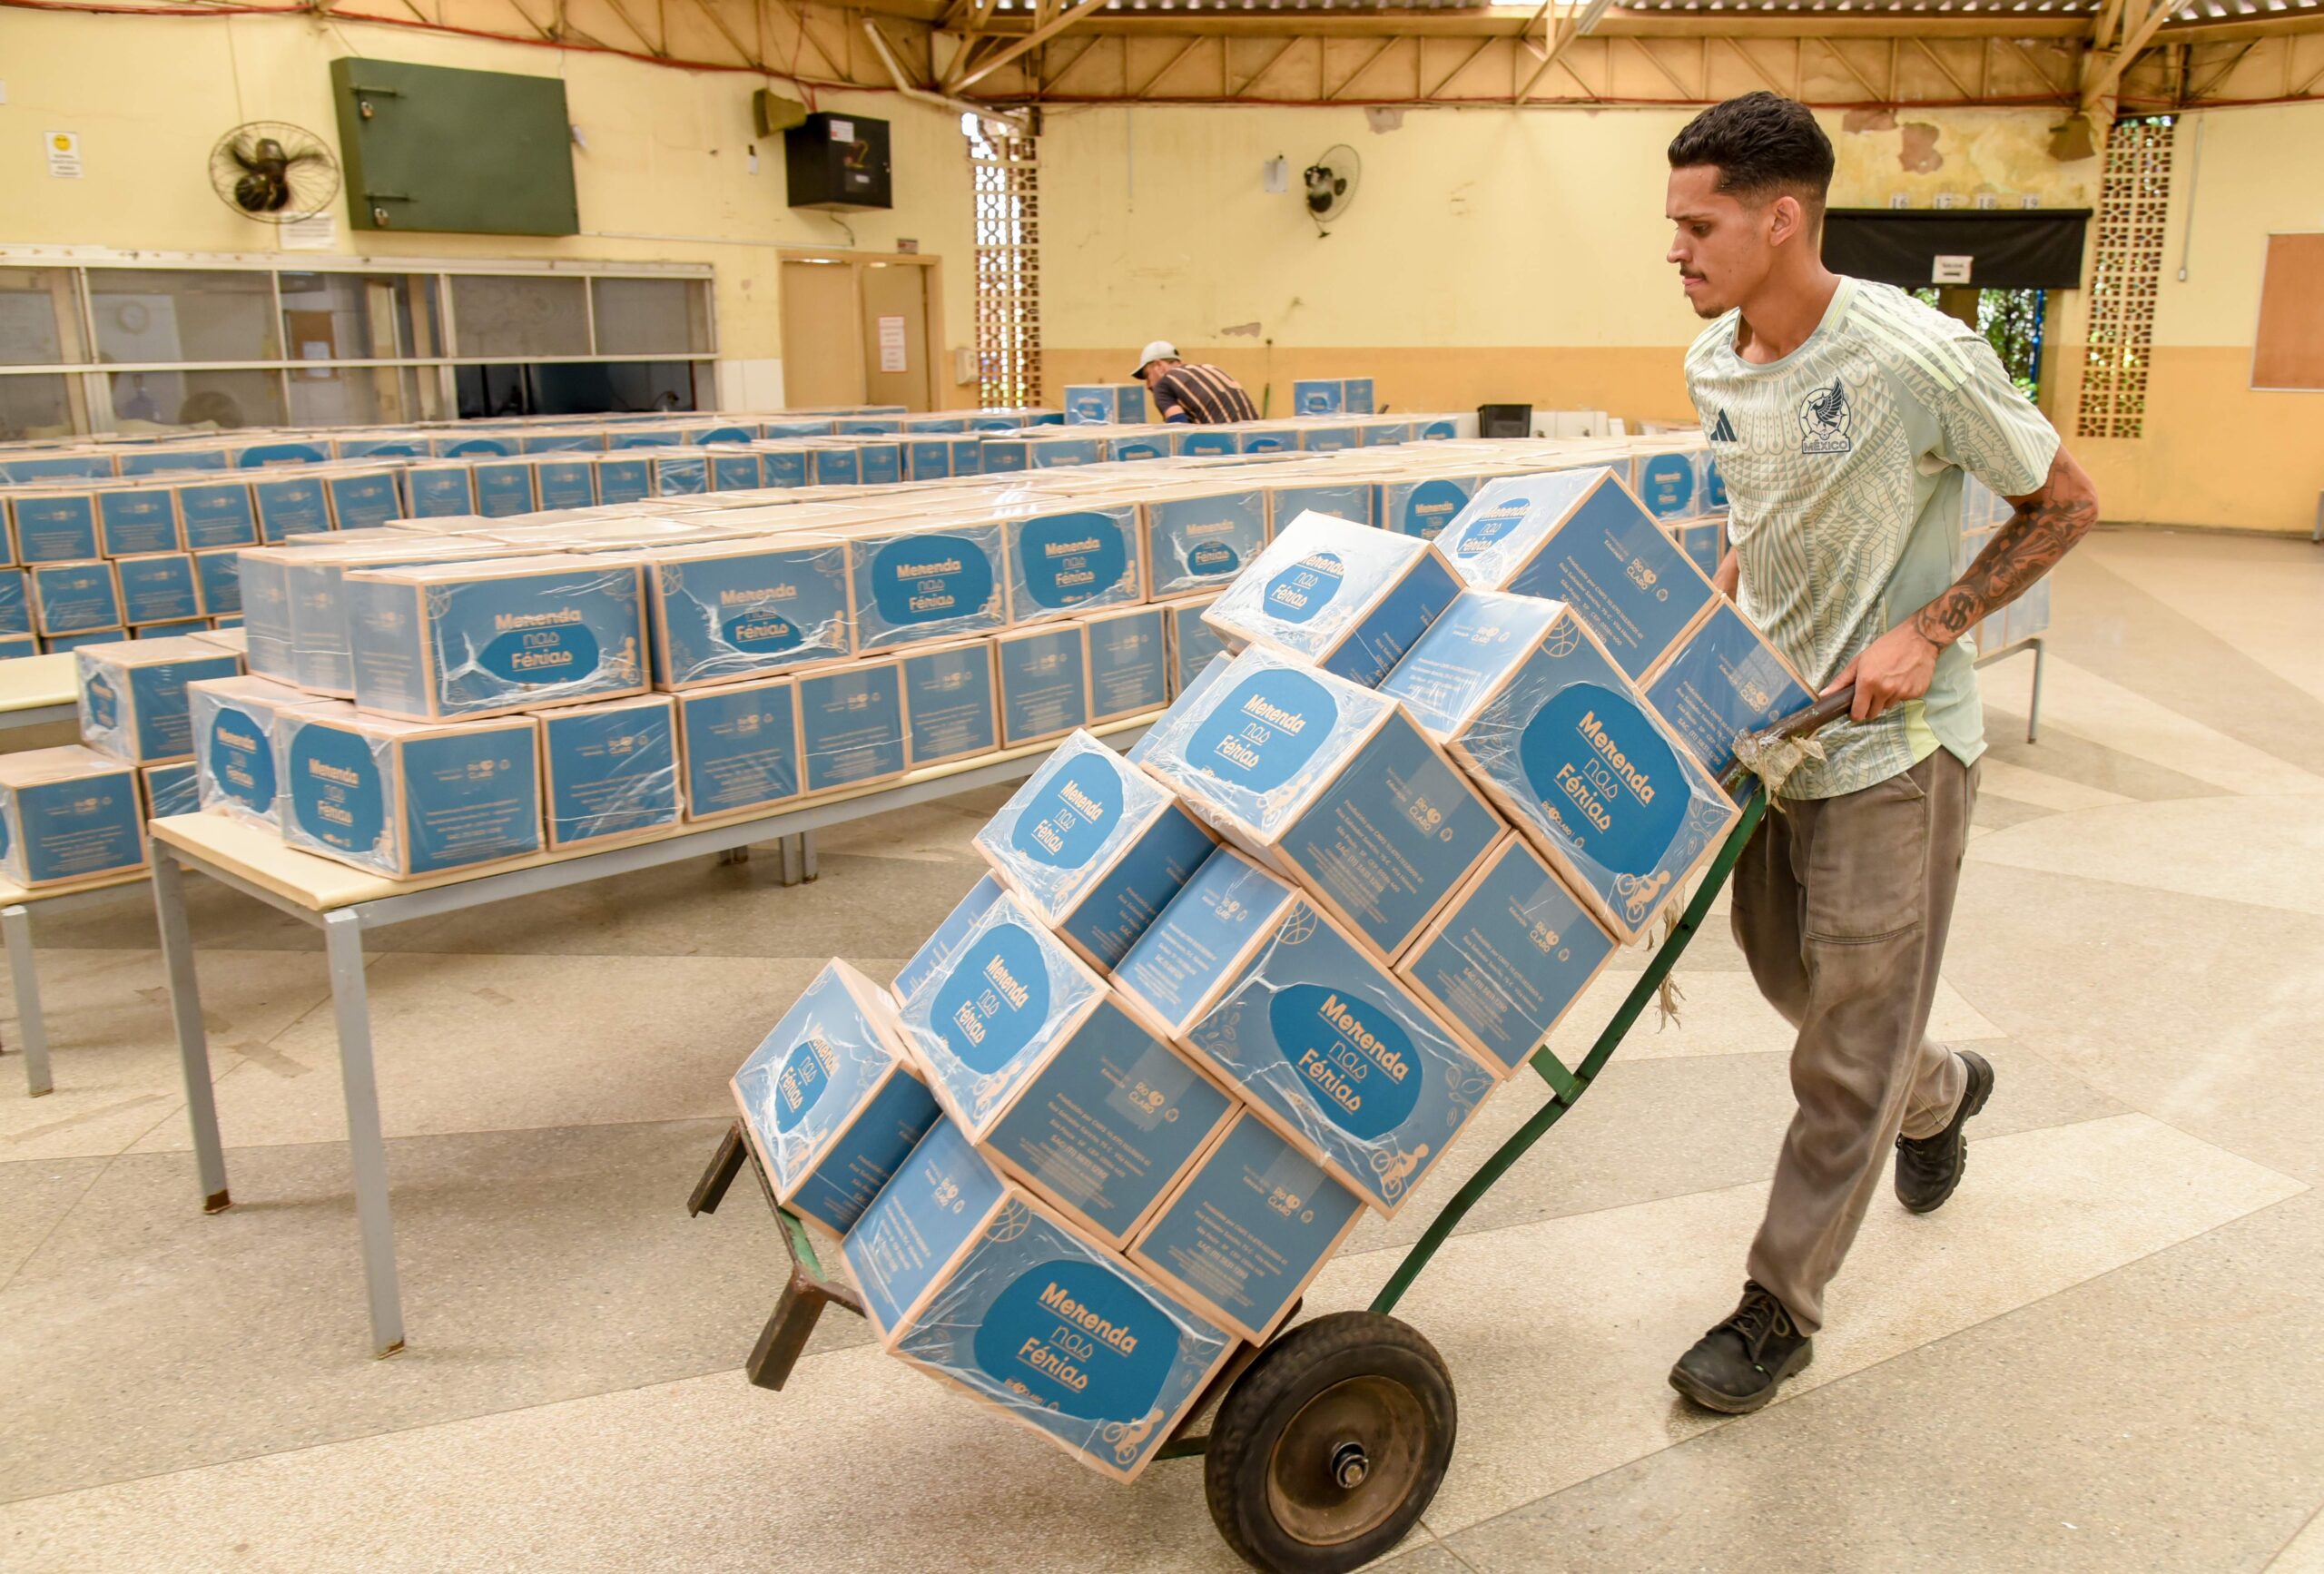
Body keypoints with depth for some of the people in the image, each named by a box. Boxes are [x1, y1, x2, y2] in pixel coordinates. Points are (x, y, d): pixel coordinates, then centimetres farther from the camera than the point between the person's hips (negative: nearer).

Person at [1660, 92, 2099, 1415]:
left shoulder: (1917, 358, -21)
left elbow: (2067, 504, -10)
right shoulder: (1715, 363, 0)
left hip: (1892, 744, -7)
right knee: (1790, 978, 21)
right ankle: (1942, 1093, 52)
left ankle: (1780, 1307, 14)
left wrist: (1929, 630, -19)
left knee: (1848, 1047, 1)